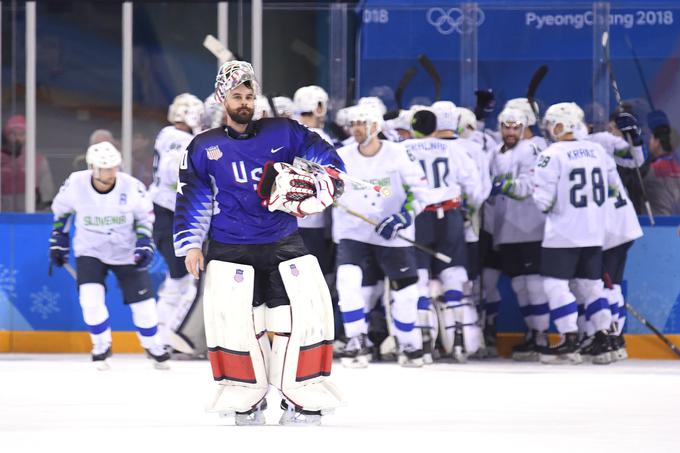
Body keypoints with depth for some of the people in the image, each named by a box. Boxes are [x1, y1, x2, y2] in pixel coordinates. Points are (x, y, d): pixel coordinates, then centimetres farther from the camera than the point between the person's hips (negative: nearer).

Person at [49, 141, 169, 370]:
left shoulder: (132, 187, -20)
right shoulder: (75, 184, -19)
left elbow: (145, 216, -2)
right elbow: (61, 210, 3)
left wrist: (144, 245, -13)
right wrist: (58, 240, 6)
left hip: (126, 252, 0)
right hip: (90, 251, 0)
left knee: (142, 302, 1)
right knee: (91, 299, -18)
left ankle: (153, 346, 27)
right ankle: (101, 347, 6)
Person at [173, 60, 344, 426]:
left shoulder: (283, 133, 5)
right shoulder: (203, 148, 6)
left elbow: (327, 159, 4)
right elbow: (191, 199, 5)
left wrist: (319, 184, -16)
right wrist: (190, 245, -4)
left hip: (284, 243, 1)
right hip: (230, 249, -1)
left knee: (307, 311, -9)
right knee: (230, 317, -11)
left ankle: (302, 400, 1)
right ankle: (247, 399, 8)